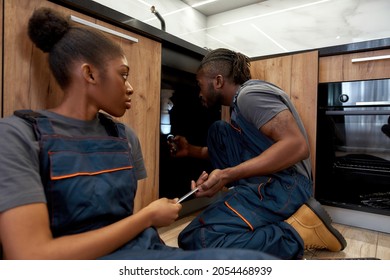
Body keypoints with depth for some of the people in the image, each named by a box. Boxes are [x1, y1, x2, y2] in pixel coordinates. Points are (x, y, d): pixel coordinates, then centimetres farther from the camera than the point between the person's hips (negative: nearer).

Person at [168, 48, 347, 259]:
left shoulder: (250, 94, -11)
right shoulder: (242, 101, 20)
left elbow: (297, 146, -23)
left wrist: (227, 175, -26)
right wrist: (191, 150, 22)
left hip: (283, 184, -10)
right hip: (263, 180, 10)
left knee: (194, 240, -20)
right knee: (217, 132, 15)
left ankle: (297, 233, -13)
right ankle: (241, 201, 7)